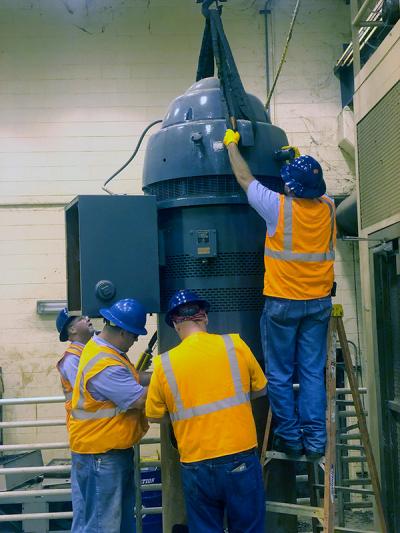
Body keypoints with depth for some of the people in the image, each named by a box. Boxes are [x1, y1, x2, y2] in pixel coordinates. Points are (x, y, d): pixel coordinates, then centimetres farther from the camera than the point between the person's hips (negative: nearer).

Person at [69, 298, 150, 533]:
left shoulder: (107, 349, 6)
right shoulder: (105, 366, -27)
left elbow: (132, 379, 15)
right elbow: (140, 399, -25)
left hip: (117, 449, 11)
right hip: (100, 455, -11)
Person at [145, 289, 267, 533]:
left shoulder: (164, 364, -3)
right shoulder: (235, 345, -3)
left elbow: (154, 416, 9)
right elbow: (260, 389, 11)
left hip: (196, 466, 0)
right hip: (240, 460, 0)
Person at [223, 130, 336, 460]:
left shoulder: (280, 207, -13)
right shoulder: (328, 209, -1)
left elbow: (245, 178, 1)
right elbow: (313, 189, 25)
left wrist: (232, 144, 15)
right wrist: (300, 163, 31)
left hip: (282, 303, -4)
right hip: (319, 302, 4)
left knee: (280, 374, 6)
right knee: (313, 373, 8)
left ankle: (290, 437, 11)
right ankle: (315, 440, 9)